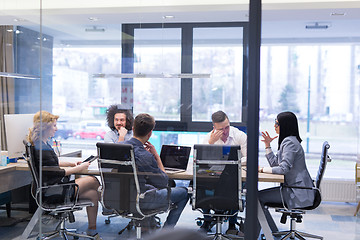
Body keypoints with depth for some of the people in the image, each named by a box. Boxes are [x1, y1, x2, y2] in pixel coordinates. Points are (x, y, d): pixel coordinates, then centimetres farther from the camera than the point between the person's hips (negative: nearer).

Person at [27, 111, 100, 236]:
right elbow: (55, 173, -21)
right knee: (93, 180, -3)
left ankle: (92, 229, 11)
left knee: (92, 194, 1)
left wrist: (72, 164, 15)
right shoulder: (41, 148, -22)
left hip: (56, 184, 10)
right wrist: (78, 168, -13)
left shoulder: (43, 144, 11)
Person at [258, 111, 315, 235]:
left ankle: (274, 233, 2)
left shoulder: (290, 142, -17)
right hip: (294, 188, 10)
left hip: (298, 194, -10)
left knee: (258, 197, -11)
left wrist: (262, 169, -17)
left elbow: (283, 168, -25)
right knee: (260, 196, 10)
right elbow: (275, 163, 15)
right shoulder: (287, 141, 15)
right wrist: (267, 145, 10)